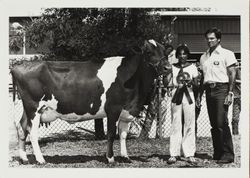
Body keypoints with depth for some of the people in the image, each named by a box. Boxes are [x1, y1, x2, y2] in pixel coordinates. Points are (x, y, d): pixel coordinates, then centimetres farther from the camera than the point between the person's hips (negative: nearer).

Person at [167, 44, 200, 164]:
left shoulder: (192, 67, 9)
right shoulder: (172, 68, 8)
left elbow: (196, 85, 8)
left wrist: (191, 82, -11)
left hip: (189, 97, 0)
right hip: (176, 97, 0)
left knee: (190, 125, -1)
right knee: (175, 125, -2)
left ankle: (190, 154, 3)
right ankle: (174, 154, 1)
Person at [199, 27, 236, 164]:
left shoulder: (226, 54, 1)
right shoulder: (203, 57, 18)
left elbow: (232, 74, -3)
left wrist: (230, 93, -11)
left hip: (221, 89, -6)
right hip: (208, 90, 6)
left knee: (222, 123, -13)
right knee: (214, 124, 6)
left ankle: (228, 154, -10)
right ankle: (217, 153, 11)